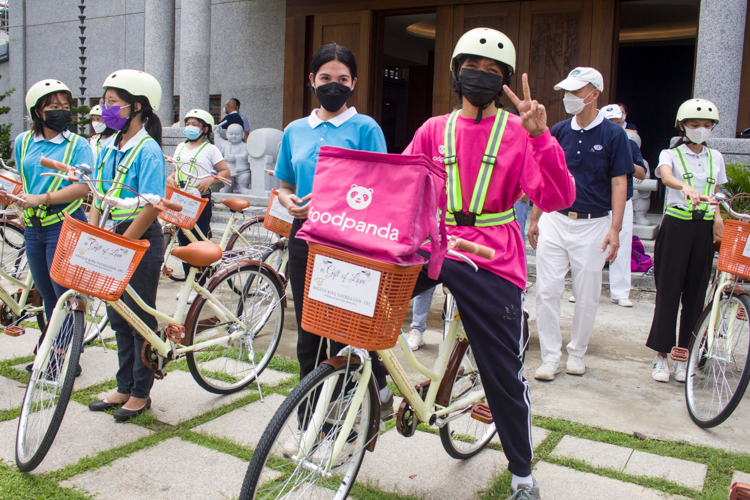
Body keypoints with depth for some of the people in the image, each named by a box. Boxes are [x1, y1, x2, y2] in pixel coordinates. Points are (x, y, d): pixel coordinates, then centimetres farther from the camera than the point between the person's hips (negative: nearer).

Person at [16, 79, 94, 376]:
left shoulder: (78, 145, -5)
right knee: (47, 295, 14)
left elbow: (83, 187, -16)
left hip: (64, 226, -5)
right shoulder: (23, 142, 9)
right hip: (33, 228, 5)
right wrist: (23, 203, 16)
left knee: (65, 295, -2)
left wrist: (43, 199, -23)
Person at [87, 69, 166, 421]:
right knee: (118, 318, 14)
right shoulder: (108, 148, 10)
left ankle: (140, 393, 17)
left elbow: (151, 208, -19)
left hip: (140, 243, -8)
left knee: (141, 319, 3)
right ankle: (124, 388, 28)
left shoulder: (147, 150, -13)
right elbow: (98, 199, 13)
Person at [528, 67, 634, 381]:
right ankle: (551, 356, 9)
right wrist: (534, 219, 10)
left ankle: (577, 352, 25)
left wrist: (615, 229, -11)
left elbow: (619, 184, -4)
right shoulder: (559, 131, 6)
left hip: (593, 225, -2)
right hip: (554, 220, 3)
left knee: (586, 296, 6)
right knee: (547, 290, -1)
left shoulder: (613, 135, -3)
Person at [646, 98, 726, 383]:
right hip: (676, 226, -4)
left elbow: (715, 194, 21)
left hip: (704, 229, 4)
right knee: (669, 290, -3)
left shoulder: (715, 158, 13)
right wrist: (685, 186, -45)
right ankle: (661, 355, 4)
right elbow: (666, 176, -24)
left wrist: (717, 217, 1)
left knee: (695, 292, 5)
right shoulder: (671, 154, 0)